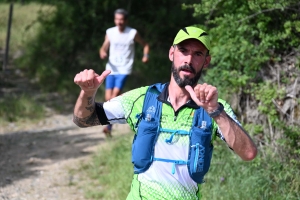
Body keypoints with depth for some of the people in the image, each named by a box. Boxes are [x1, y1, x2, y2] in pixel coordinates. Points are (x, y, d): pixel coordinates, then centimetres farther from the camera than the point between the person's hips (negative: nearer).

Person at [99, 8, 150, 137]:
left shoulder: (133, 33, -3)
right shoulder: (110, 32, 5)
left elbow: (145, 45, 9)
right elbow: (104, 48, 7)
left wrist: (146, 56, -10)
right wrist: (102, 53, -17)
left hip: (124, 70, -4)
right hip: (111, 69, 4)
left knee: (114, 96, -17)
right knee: (108, 98, 0)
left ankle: (109, 126, -14)